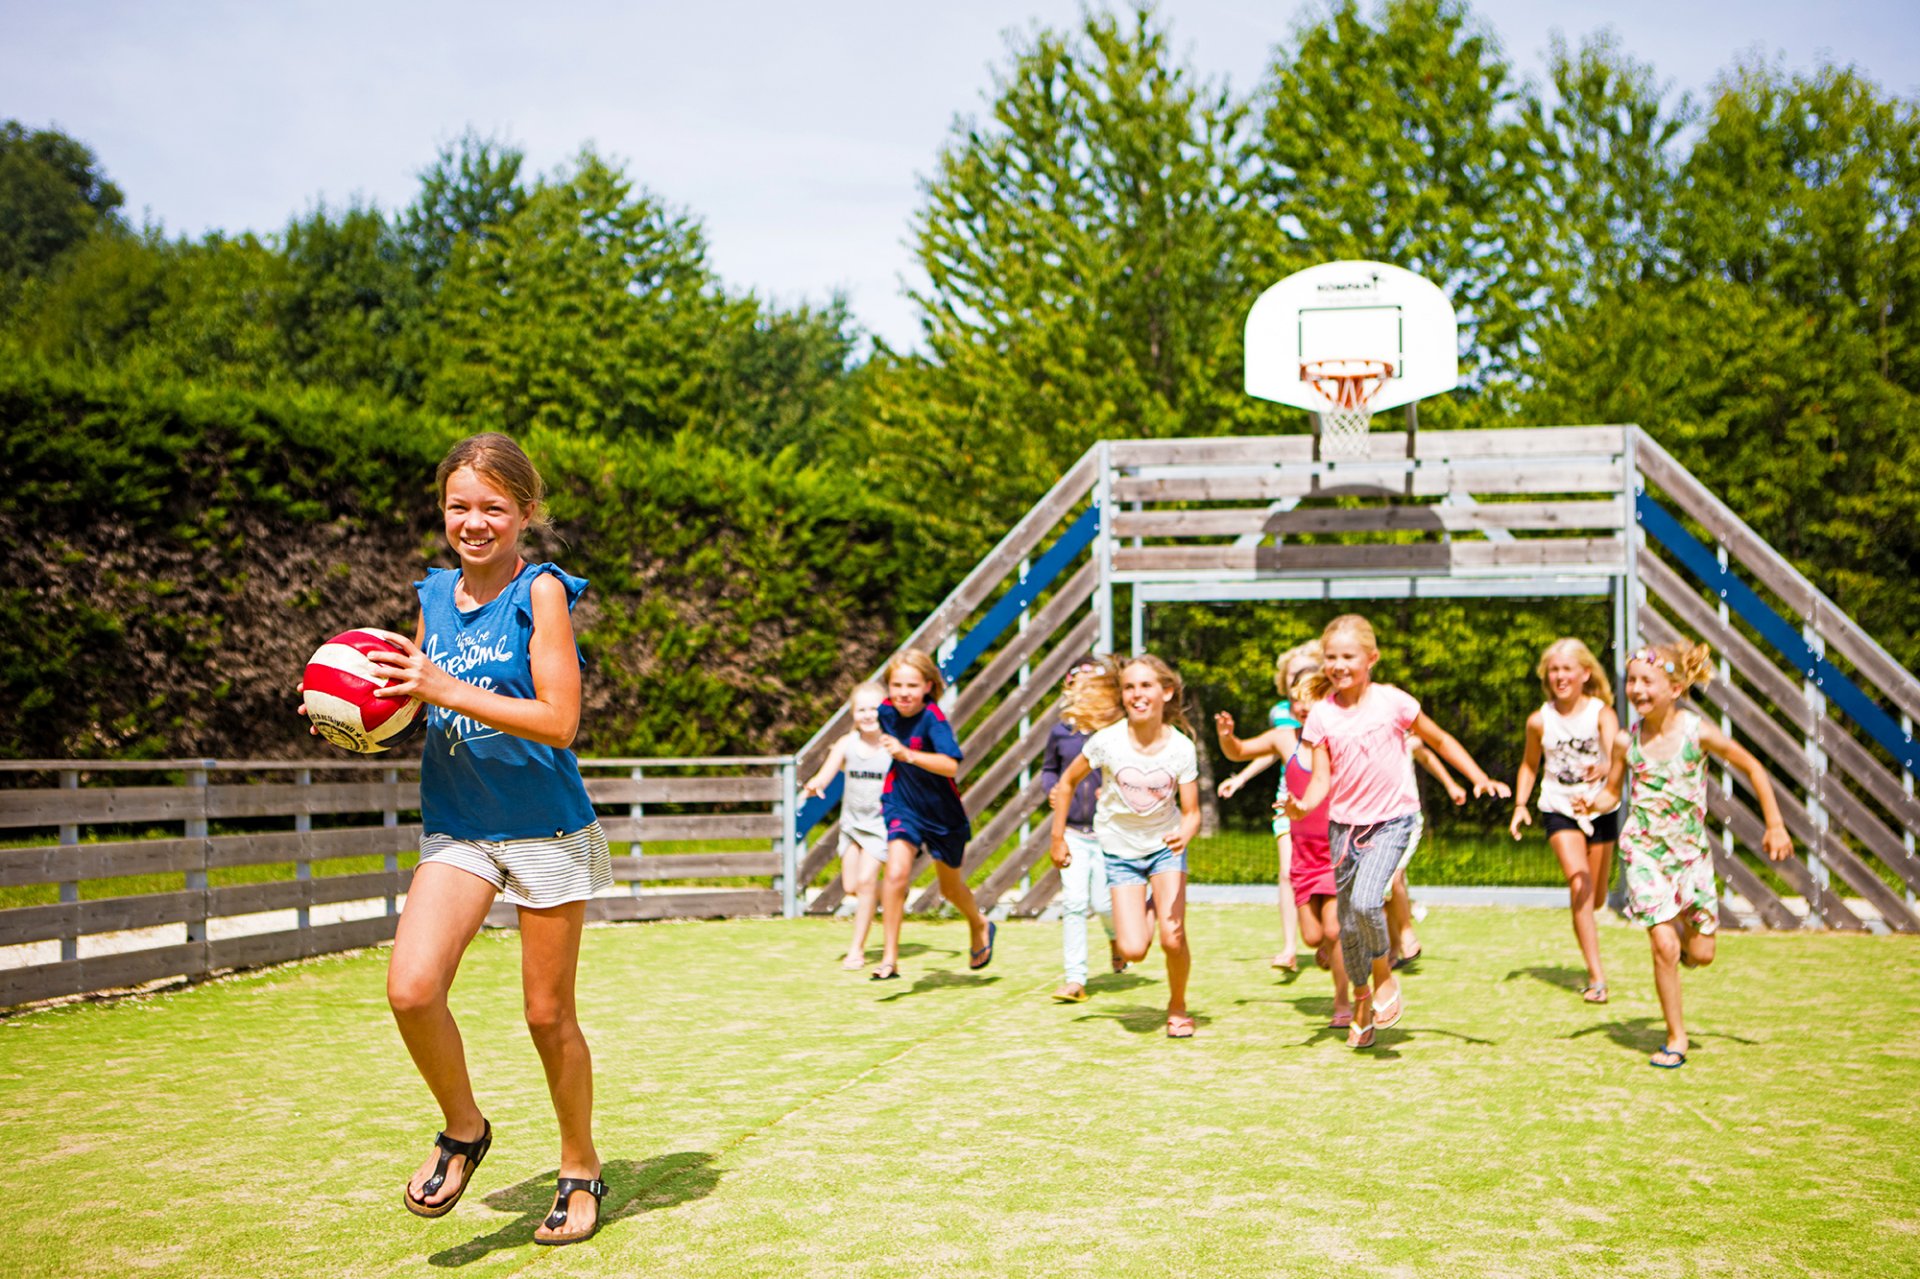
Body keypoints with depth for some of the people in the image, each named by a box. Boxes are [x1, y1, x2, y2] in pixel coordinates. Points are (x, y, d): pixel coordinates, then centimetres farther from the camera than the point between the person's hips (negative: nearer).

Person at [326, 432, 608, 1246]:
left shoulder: (541, 591, -11)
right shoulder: (434, 594, 6)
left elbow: (559, 722, -18)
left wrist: (447, 689, -24)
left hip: (545, 828, -4)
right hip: (455, 828, 4)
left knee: (548, 1015, 7)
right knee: (410, 989, -16)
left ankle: (580, 1170, 29)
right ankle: (463, 1131, 12)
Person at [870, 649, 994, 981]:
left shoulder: (933, 718, -26)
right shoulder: (887, 710, -9)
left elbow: (951, 766, -42)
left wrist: (907, 754, -52)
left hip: (942, 812, -2)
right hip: (903, 806, 2)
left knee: (950, 886, 17)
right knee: (896, 873, -21)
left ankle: (980, 927, 49)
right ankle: (890, 958, -12)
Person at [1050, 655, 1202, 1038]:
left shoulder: (1181, 748, -17)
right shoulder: (1107, 741, -19)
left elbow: (1191, 813, -12)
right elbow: (1066, 784, -4)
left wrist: (1184, 836, -35)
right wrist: (1058, 838, 0)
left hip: (1165, 846, 0)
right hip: (1121, 850, 0)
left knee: (1173, 939, -16)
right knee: (1133, 950, -11)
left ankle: (1177, 1007, 16)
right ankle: (1138, 911, 27)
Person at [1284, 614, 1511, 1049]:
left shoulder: (1392, 701, -8)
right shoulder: (1322, 714, -3)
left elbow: (1440, 740, 6)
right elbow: (1322, 776, -5)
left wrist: (1480, 779, 0)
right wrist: (1304, 805, -26)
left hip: (1392, 819, -3)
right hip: (1344, 822, 3)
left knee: (1365, 902, -26)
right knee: (1348, 923, 9)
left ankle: (1385, 976, 3)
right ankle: (1362, 1003, 32)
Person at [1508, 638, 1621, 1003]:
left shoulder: (1601, 713, -13)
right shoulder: (1539, 721, -6)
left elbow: (1615, 753, -31)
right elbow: (1530, 764, 10)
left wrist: (1605, 769, -53)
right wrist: (1520, 804, -1)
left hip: (1600, 809, 0)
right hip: (1559, 809, 0)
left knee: (1595, 899, 10)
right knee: (1578, 884, -19)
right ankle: (1597, 975, -16)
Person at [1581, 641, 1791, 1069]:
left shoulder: (1698, 733, -12)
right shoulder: (1626, 741, -7)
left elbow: (1752, 768, 0)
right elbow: (1613, 792, 8)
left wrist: (1775, 825, 0)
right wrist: (1593, 805, -15)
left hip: (1690, 850, 0)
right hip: (1644, 851, 0)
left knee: (1701, 955, 1)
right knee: (1664, 946, -10)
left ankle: (1683, 937, 38)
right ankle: (1676, 1038, 6)